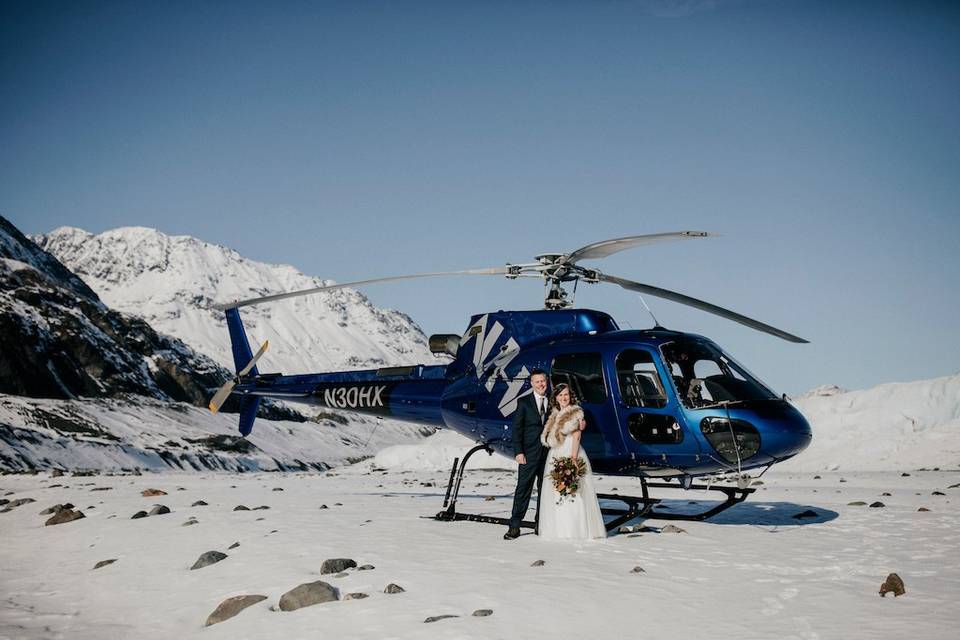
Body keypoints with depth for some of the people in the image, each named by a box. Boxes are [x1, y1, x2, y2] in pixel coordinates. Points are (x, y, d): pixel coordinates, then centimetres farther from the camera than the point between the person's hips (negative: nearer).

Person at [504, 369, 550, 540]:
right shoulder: (524, 402, 0)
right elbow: (517, 428, -2)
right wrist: (518, 452, -10)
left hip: (548, 454, 4)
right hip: (529, 454, -3)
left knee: (545, 489, 8)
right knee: (523, 488, -7)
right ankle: (515, 526, -5)